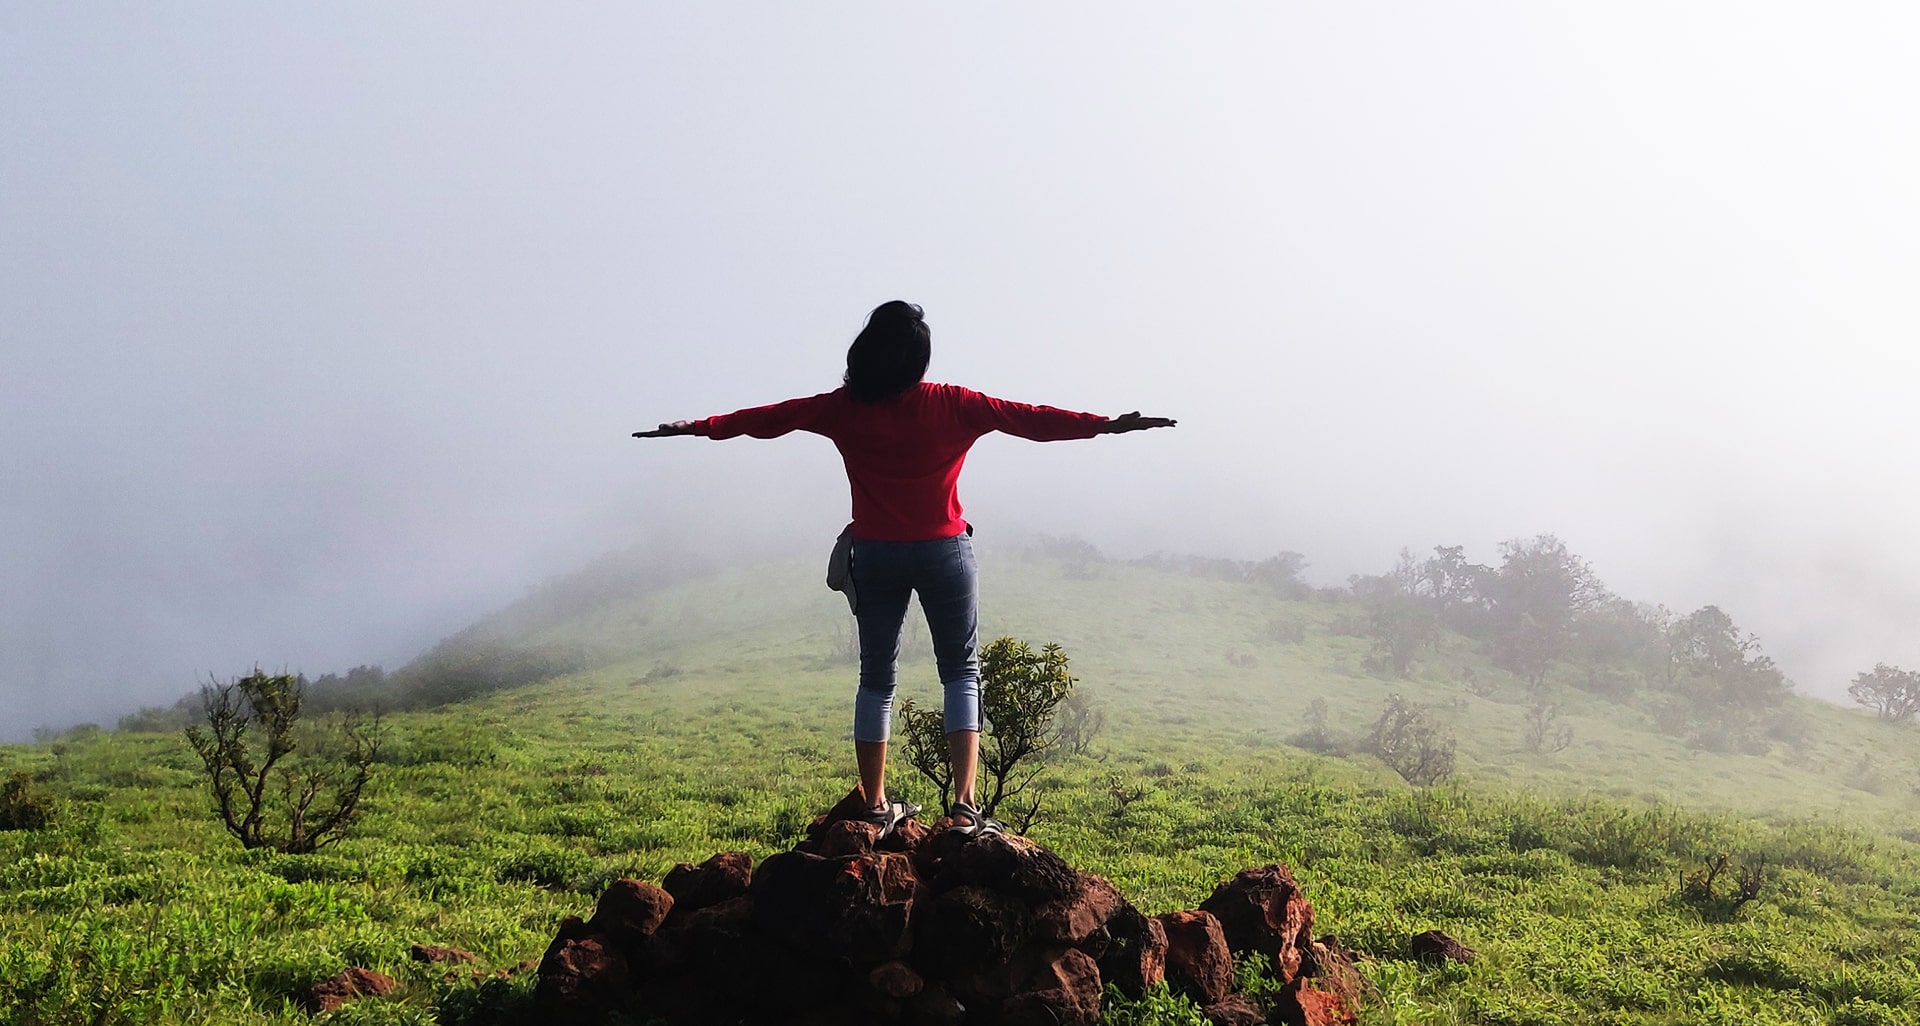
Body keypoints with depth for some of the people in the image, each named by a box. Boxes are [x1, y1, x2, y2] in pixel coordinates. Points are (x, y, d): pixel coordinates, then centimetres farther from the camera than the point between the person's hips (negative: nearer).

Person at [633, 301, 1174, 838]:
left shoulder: (845, 408, -2)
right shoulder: (950, 405, -6)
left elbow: (768, 418, 6)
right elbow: (1028, 418, -7)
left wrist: (698, 427, 18)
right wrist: (1108, 424, -4)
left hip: (875, 555, 2)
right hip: (943, 551, -2)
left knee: (876, 678, 12)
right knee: (961, 673, 7)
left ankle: (875, 809, 15)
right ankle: (964, 805, -5)